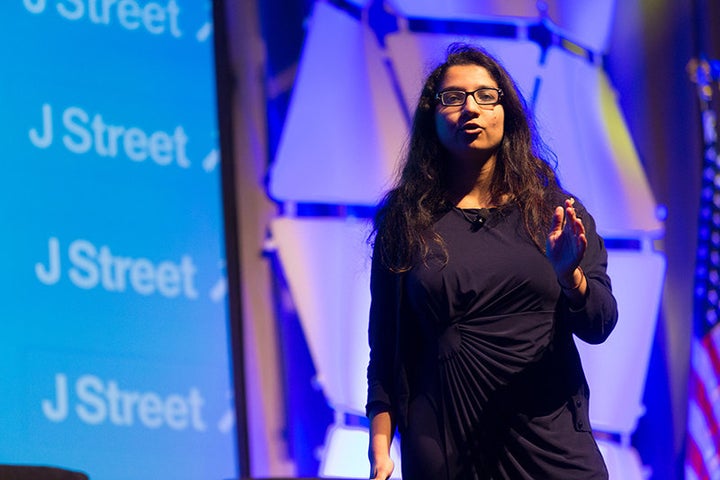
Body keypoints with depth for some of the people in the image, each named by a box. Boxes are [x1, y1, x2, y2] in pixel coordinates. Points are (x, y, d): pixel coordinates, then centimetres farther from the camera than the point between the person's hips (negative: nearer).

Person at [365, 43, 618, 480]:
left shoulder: (554, 211, 6)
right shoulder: (404, 221, 4)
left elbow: (600, 327, -1)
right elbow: (385, 347, 3)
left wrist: (571, 276, -21)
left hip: (548, 440, 1)